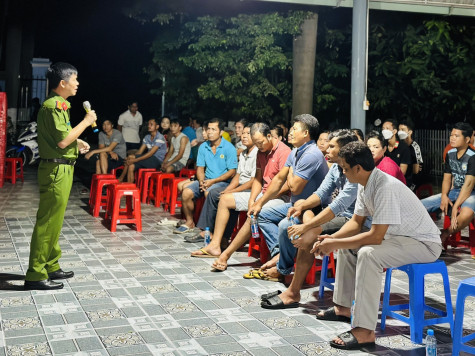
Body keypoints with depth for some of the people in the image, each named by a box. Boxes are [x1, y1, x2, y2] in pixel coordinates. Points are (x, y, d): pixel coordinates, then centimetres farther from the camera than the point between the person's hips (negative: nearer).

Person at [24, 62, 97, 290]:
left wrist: (77, 142, 15)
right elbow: (62, 141, -22)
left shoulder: (59, 105, 16)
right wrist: (86, 121, -13)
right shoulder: (53, 106, -16)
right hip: (57, 170, -11)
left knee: (54, 221, 16)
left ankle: (51, 267, 26)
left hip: (61, 170, 11)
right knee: (48, 222, -7)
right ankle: (35, 275, -2)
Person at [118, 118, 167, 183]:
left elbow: (151, 153, -20)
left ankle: (121, 178, -7)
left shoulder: (160, 138, -12)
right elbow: (140, 151, 8)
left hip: (157, 161, -7)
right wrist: (130, 159, -13)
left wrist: (135, 159, -26)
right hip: (148, 161, 7)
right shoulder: (147, 137, 13)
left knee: (131, 156, -19)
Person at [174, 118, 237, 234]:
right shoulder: (203, 147, 10)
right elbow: (200, 167, 12)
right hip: (206, 180, 6)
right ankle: (189, 222, 4)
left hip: (223, 181, -6)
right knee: (186, 192, -16)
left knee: (208, 192, -36)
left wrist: (213, 181, -17)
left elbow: (232, 172, -11)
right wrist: (201, 181, -10)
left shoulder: (229, 148, -8)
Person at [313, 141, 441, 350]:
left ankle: (364, 332, -30)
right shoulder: (365, 185, 0)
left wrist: (336, 244, -23)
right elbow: (356, 222, 11)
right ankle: (343, 307, 23)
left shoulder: (386, 188, -29)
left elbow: (376, 237, -31)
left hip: (425, 244, -10)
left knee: (368, 254, -33)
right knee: (346, 243, 14)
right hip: (399, 237, 10)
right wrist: (332, 238, -5)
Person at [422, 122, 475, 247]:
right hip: (453, 191, 7)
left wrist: (455, 206, -26)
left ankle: (445, 234, -13)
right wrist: (444, 196, -10)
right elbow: (447, 178, 11)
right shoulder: (450, 154, 6)